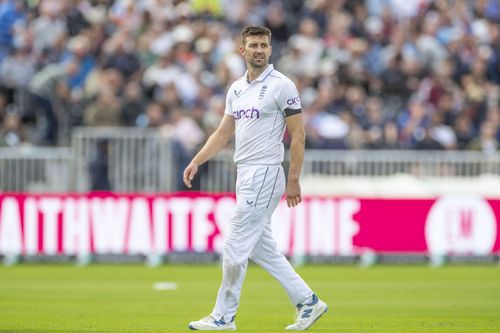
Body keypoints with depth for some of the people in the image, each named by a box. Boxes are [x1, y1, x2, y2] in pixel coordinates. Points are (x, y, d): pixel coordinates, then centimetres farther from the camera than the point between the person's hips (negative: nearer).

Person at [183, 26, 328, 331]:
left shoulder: (282, 86, -8)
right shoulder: (236, 89, 14)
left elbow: (298, 135, -9)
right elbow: (223, 134, 19)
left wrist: (294, 181, -13)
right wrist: (196, 162, 7)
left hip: (265, 174, -8)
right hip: (245, 175, 8)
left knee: (236, 247, -7)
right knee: (261, 248, 10)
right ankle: (308, 302, 16)